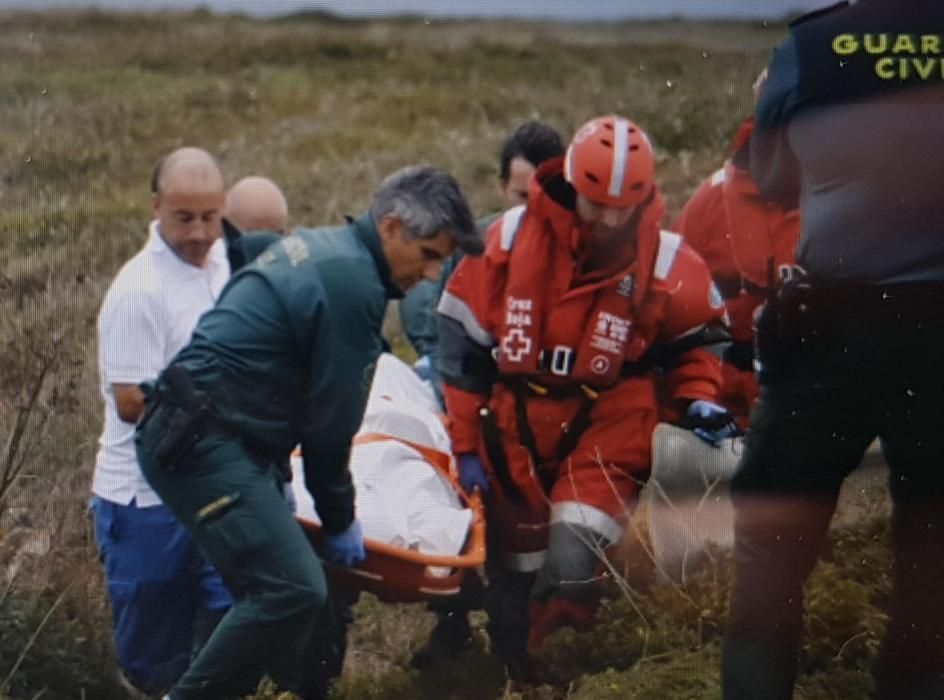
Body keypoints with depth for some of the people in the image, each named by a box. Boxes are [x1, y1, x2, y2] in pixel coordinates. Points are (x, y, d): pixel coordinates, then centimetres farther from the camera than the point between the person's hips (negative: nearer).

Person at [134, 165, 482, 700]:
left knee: (285, 584, 10)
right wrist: (340, 520, 2)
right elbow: (331, 414, -11)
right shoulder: (352, 283, -15)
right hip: (208, 446, -11)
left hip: (192, 435, 11)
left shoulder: (320, 246, 17)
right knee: (293, 589, -18)